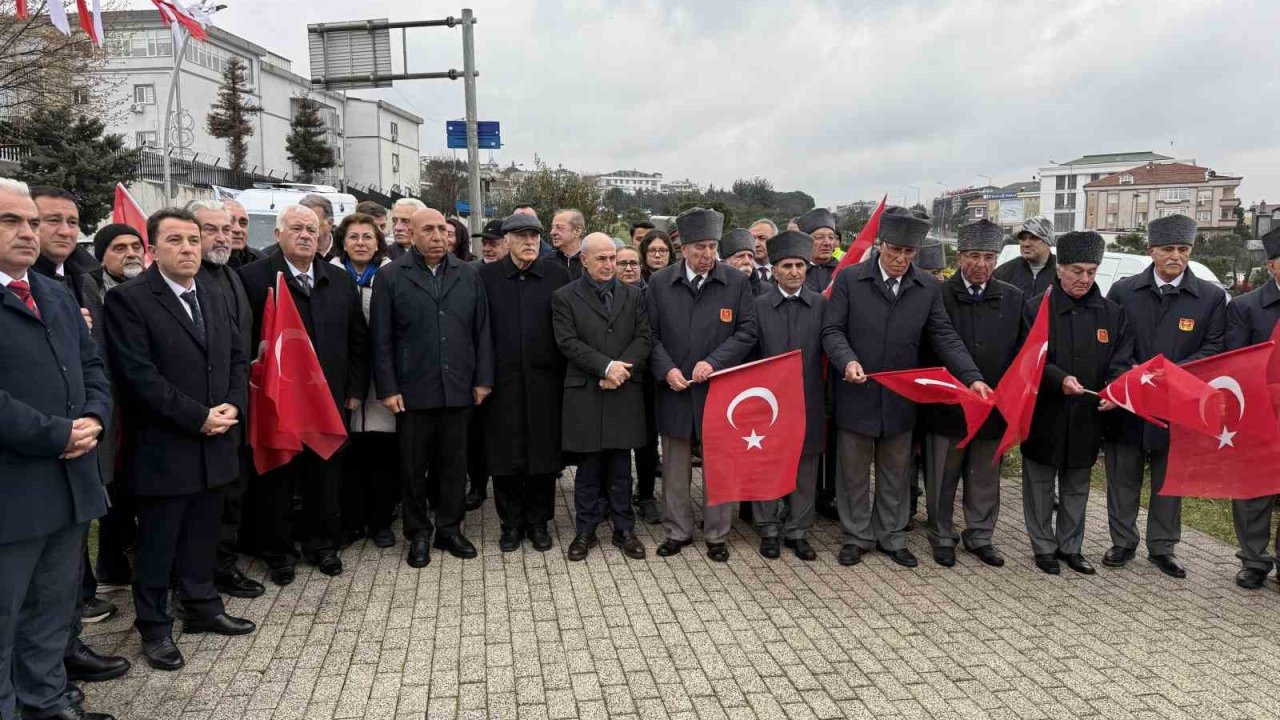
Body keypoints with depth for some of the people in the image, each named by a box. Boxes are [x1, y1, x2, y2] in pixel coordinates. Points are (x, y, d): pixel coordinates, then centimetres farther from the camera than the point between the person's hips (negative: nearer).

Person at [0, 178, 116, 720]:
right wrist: (60, 435, -17)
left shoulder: (58, 296, 14)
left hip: (72, 483, 8)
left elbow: (92, 366, 15)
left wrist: (94, 419, -4)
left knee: (54, 608, 21)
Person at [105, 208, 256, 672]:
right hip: (163, 447, -6)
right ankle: (154, 627, 21)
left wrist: (232, 406, -5)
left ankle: (202, 607, 31)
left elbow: (237, 357, 13)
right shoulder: (129, 299, -10)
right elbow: (139, 374, -18)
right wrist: (197, 417, -18)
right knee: (158, 542, 7)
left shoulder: (215, 297, 12)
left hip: (215, 441, 6)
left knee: (203, 534, 17)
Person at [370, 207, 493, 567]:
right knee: (413, 465, 8)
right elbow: (381, 338, -2)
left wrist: (483, 379, 3)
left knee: (454, 463, 10)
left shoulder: (468, 275, 7)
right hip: (412, 389, -2)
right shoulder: (391, 276, 0)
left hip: (458, 388, 2)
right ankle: (418, 534, 22)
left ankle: (450, 528, 25)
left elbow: (482, 331, 8)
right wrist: (387, 388, -7)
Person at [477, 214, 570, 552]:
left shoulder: (557, 273, 3)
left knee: (544, 454, 7)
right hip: (503, 382, 0)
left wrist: (565, 371, -3)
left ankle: (538, 521, 23)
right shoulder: (486, 276, 2)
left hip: (545, 381, 1)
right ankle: (511, 523, 22)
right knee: (505, 457, 7)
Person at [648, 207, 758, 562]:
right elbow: (650, 334, 3)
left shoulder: (737, 282, -2)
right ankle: (678, 531, 26)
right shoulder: (660, 282, 1)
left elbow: (747, 331, -3)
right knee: (675, 466, 11)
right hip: (674, 389, 1)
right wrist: (666, 369, -11)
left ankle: (717, 535, 22)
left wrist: (714, 362, -14)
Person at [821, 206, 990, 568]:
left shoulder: (929, 288, 2)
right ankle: (856, 536, 26)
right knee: (854, 473, 11)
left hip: (900, 399, 2)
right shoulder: (850, 279, -5)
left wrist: (972, 377, -14)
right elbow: (832, 330, -6)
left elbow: (945, 338, 0)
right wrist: (847, 361, -26)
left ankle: (892, 537, 30)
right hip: (856, 396, -2)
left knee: (896, 475, 14)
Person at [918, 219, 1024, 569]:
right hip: (946, 405, -3)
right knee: (942, 478, 9)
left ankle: (979, 536, 30)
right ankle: (942, 538, 24)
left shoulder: (1013, 298, 5)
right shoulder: (938, 295, -5)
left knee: (985, 478, 14)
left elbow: (1023, 351, 6)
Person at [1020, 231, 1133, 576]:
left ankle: (1070, 547, 29)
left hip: (1087, 417, 4)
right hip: (1044, 416, -3)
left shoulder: (1112, 313, 5)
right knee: (1040, 485, 8)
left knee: (1077, 487, 15)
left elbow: (1122, 359, 2)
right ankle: (1044, 547, 21)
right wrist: (1060, 379, -27)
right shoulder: (1036, 308, -7)